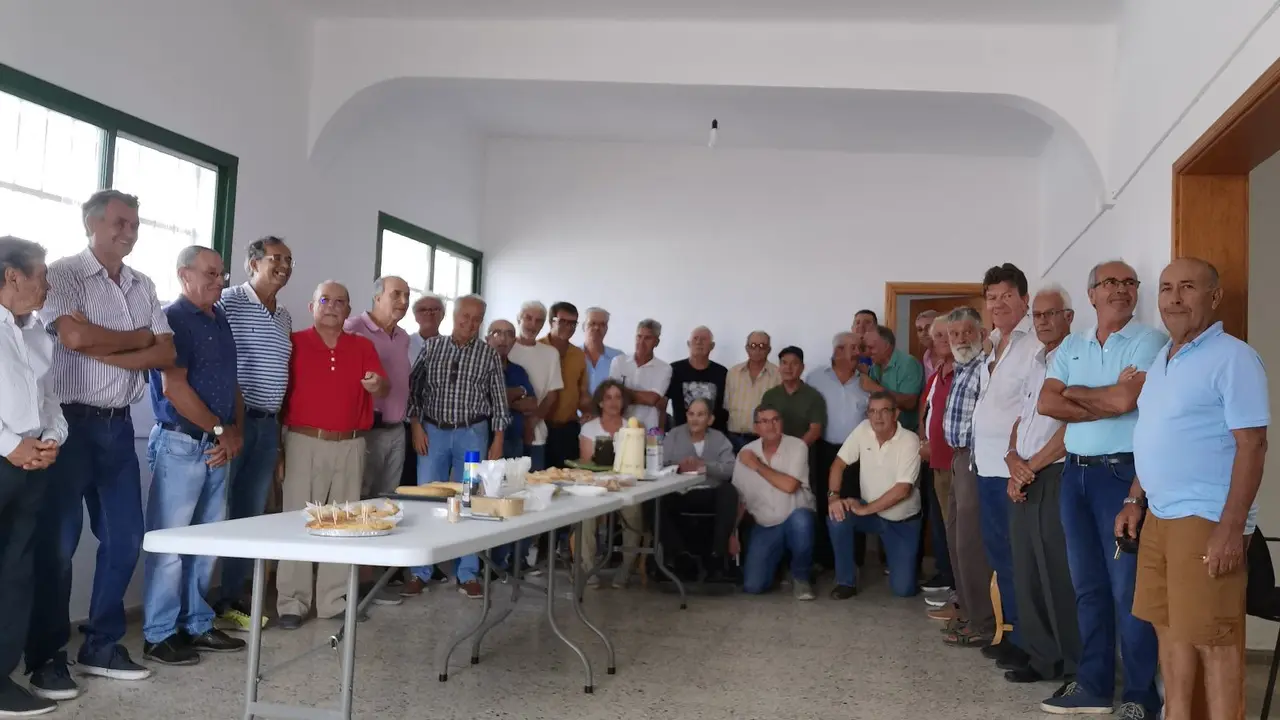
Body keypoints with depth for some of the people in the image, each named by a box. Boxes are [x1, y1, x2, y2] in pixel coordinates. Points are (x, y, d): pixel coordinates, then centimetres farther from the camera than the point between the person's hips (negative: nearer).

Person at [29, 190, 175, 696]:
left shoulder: (143, 286, 12)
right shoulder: (63, 274, -5)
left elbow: (166, 354, 3)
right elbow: (74, 337, -22)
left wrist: (105, 352, -12)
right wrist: (138, 337, -7)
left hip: (118, 425, 6)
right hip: (70, 423, -6)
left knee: (125, 538, 7)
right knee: (58, 541, 0)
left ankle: (101, 646, 20)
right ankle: (46, 656, 12)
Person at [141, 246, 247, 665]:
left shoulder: (220, 320, 15)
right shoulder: (173, 318, -9)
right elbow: (173, 387, -16)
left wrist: (237, 432, 3)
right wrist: (220, 429, -9)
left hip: (218, 446, 8)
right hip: (180, 443, -8)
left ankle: (196, 625, 22)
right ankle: (159, 635, 7)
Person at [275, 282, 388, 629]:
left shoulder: (363, 346, 8)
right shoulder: (294, 343, 1)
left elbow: (384, 390, 1)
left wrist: (377, 385, -22)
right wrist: (277, 444, -10)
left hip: (350, 445, 3)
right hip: (305, 443, -3)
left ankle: (335, 599, 16)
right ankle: (292, 602, 6)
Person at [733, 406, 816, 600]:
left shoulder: (797, 446, -10)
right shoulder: (746, 453, -1)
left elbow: (789, 486, -24)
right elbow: (738, 498, 6)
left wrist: (758, 466, -15)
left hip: (796, 520, -2)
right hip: (765, 527, 3)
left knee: (800, 519, -39)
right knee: (752, 586, -13)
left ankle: (801, 576, -11)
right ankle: (779, 558, 22)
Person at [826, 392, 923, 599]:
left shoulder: (910, 441, -21)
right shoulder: (863, 429, -9)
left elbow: (902, 489, -25)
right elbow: (839, 463, -6)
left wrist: (865, 509, -24)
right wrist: (834, 496, -22)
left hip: (903, 521, -3)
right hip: (871, 512, 3)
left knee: (903, 589, -9)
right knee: (837, 517, -28)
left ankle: (900, 560, 28)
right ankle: (846, 581, -9)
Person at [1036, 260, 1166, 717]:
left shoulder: (1148, 341, -4)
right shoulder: (1070, 347, 13)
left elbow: (1125, 399, -17)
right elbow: (1046, 403, 2)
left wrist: (1073, 392, 0)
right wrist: (1105, 401, -9)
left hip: (1123, 473, -6)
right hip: (1075, 473, 6)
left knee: (1129, 588, -1)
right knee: (1087, 586, 12)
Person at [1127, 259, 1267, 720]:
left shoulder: (1232, 358, -11)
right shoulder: (1161, 359, 15)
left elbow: (1252, 445, -16)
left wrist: (1232, 527, -21)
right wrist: (1134, 501, 17)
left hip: (1206, 520, -8)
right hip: (1159, 516, 8)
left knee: (1212, 638, -2)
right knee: (1170, 628, 15)